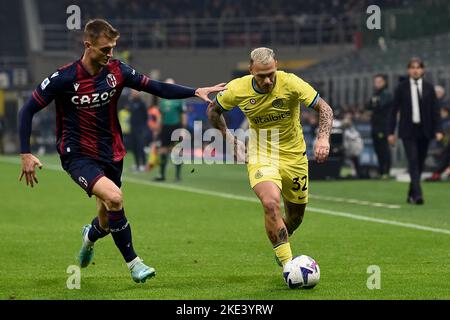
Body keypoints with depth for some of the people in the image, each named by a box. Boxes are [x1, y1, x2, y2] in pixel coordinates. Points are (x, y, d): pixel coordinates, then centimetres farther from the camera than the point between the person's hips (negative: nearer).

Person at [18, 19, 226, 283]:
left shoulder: (117, 71, -5)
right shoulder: (64, 78, -17)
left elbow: (157, 88, 2)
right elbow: (28, 110, -9)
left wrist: (196, 92, -10)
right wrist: (26, 154, -14)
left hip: (111, 154, 5)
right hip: (78, 156, -5)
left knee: (108, 218, 12)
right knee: (114, 197, -28)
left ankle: (91, 235, 52)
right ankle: (133, 262, -12)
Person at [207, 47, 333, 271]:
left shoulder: (290, 83, -19)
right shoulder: (237, 89, -13)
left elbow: (324, 108, -14)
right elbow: (213, 110, 7)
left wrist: (323, 138, -31)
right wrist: (230, 139, -2)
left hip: (294, 156, 1)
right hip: (260, 157, -1)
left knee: (295, 217, 11)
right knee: (271, 203, -29)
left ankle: (280, 245, 46)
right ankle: (287, 264, -23)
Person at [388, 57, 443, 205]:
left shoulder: (429, 88, 5)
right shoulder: (402, 87, 1)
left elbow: (435, 110, 4)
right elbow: (394, 110, 2)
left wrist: (438, 130, -7)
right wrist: (391, 132, -2)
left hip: (424, 131, 3)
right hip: (408, 131, -3)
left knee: (420, 164, 8)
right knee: (413, 162, -15)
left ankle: (411, 194, 21)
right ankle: (417, 194, -21)